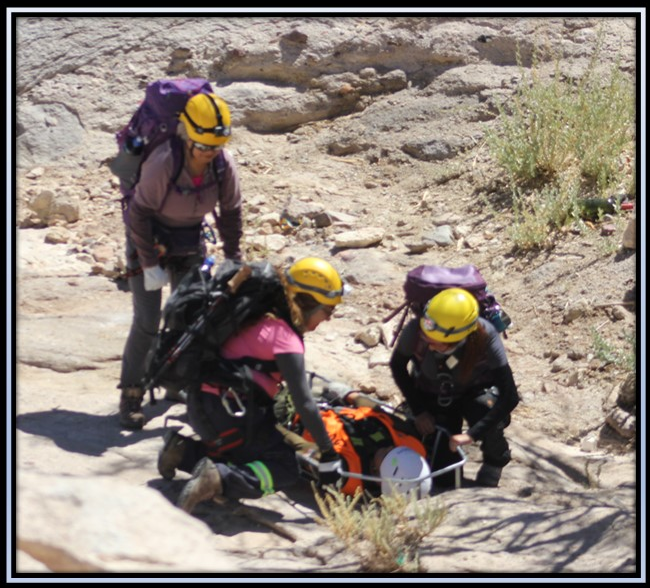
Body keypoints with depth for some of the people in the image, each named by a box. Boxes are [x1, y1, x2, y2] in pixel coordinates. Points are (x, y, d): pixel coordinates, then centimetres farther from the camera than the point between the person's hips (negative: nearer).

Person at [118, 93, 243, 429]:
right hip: (150, 240, -5)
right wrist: (150, 264, -21)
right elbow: (139, 214, -23)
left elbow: (231, 212, -3)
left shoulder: (224, 164, -19)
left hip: (189, 242, 5)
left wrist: (233, 259, 1)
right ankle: (131, 396, -2)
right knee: (147, 322, -10)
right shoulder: (163, 163, -33)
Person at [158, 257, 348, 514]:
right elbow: (303, 402, -17)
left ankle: (184, 451, 15)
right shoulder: (284, 337, -14)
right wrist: (328, 455, -12)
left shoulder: (267, 319, 12)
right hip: (228, 413, -9)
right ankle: (218, 479, -24)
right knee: (285, 470, -6)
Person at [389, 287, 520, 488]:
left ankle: (493, 464, -1)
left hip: (475, 390, -1)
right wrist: (418, 411, -13)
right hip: (431, 394, 1)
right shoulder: (415, 331, -34)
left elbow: (510, 397, -35)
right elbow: (397, 366, -11)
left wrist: (472, 434, -39)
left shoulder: (485, 338, -37)